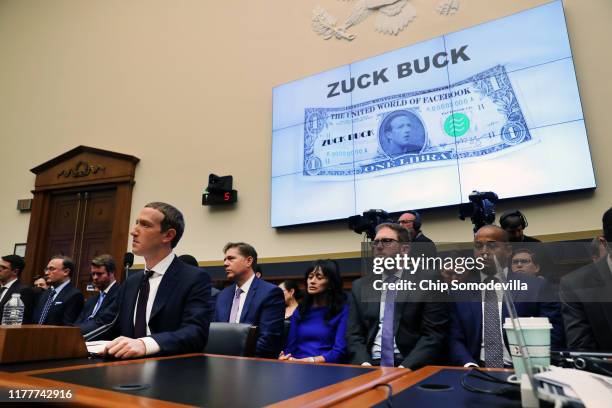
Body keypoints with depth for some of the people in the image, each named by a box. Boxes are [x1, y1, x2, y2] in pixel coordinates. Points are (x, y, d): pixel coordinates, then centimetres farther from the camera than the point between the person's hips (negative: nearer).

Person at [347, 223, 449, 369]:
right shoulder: (360, 286, 8)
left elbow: (434, 335, -6)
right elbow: (354, 334, 5)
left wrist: (405, 367, -17)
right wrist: (364, 363, -12)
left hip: (411, 367, -2)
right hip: (372, 365, 3)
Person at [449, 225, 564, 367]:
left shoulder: (536, 287, 3)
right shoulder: (460, 291, 6)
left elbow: (552, 337, 0)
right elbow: (455, 340, 3)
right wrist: (469, 365, -15)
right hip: (475, 372, 1)